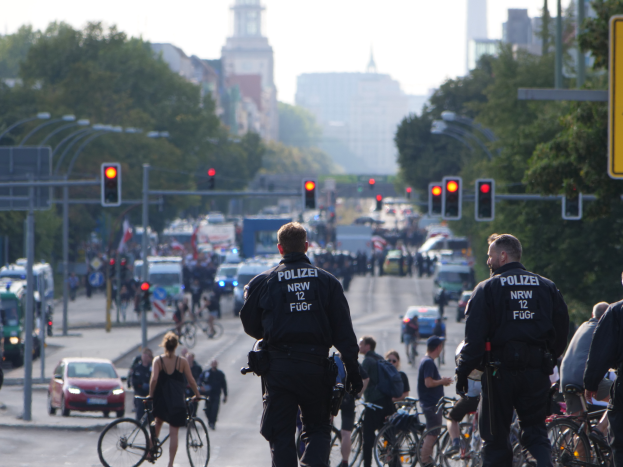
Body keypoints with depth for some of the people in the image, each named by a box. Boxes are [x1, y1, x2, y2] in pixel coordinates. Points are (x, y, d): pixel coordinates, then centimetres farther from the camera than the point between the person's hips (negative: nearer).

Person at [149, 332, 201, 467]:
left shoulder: (158, 360, -5)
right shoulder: (182, 361, -3)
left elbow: (154, 379, -15)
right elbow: (191, 381, 0)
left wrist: (151, 395, -3)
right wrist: (197, 395, 14)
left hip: (161, 399, 1)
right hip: (177, 401, -1)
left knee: (158, 422, 27)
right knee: (174, 432, 0)